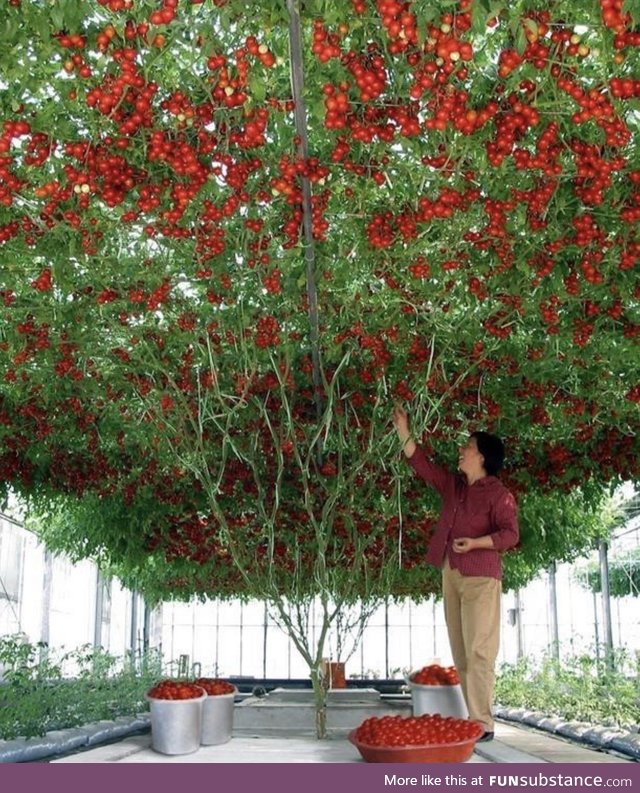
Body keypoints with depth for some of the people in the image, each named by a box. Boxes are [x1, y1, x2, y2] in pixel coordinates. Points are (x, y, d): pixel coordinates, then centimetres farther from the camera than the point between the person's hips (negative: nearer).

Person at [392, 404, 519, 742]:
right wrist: (404, 431, 16)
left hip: (481, 576, -7)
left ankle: (482, 724, -10)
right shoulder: (453, 484, 15)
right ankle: (474, 720, 9)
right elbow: (422, 464, 21)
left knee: (478, 651, -11)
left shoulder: (498, 493, -6)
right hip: (451, 575, 8)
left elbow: (510, 534, -12)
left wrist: (476, 543, -24)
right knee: (460, 652, 5)